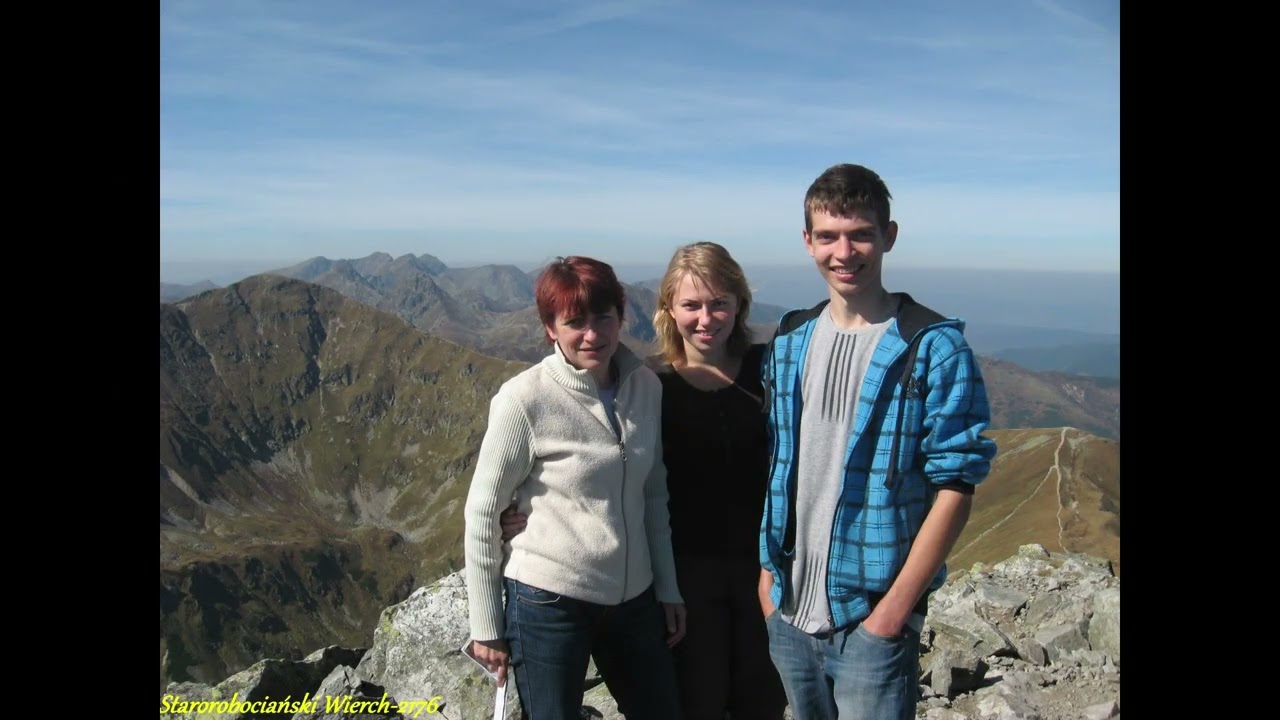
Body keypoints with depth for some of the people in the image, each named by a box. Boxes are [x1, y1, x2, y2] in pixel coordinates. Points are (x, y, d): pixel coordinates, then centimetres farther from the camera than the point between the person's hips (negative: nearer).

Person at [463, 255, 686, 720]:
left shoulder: (646, 386, -2)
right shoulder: (525, 400, -16)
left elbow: (653, 495, 8)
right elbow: (482, 512, -9)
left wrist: (668, 589, 10)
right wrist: (486, 625, -6)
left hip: (636, 598, 5)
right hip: (549, 604, -5)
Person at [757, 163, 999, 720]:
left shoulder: (934, 347, -11)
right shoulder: (790, 340, 4)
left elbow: (955, 488, -11)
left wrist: (896, 607, -13)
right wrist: (767, 572, 7)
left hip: (872, 614, -5)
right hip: (788, 610, 5)